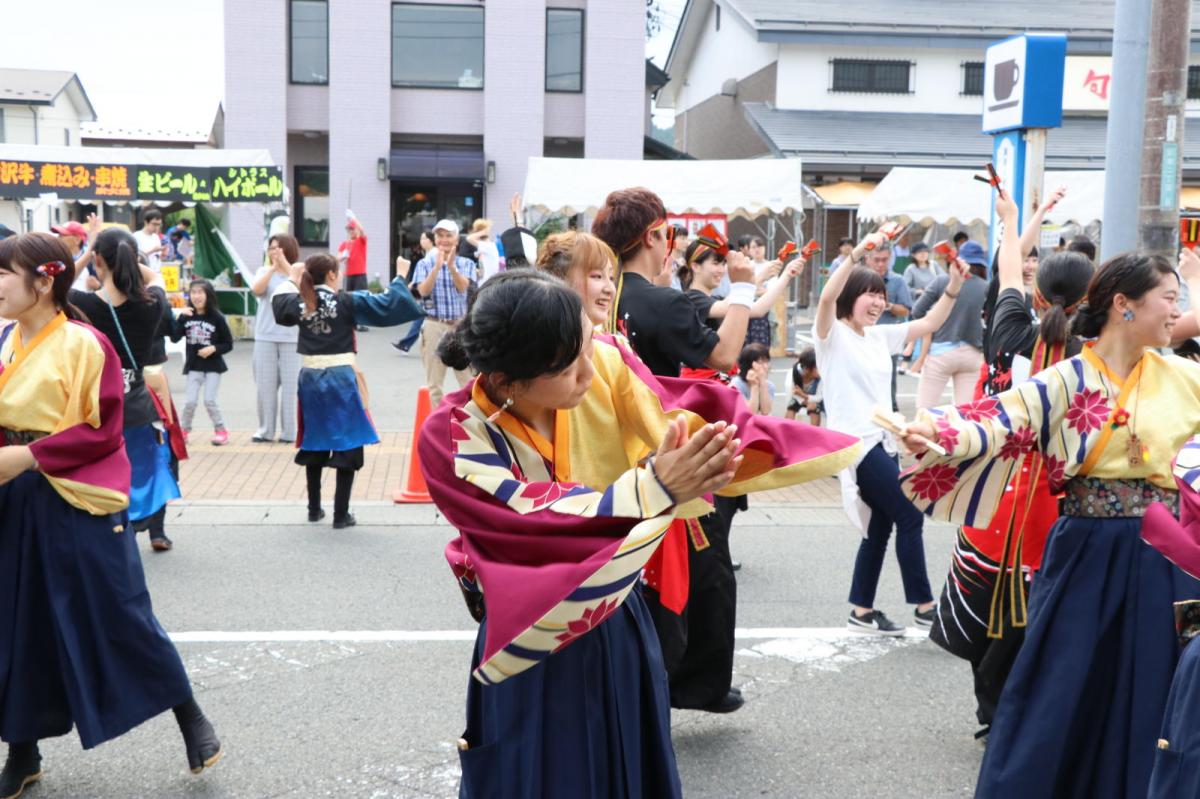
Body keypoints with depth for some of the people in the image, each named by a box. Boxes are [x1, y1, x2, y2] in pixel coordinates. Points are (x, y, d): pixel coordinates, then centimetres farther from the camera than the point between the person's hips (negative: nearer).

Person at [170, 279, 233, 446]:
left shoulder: (217, 317, -8)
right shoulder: (186, 316, 0)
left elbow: (228, 344, -3)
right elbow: (174, 338, -11)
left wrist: (214, 348, -20)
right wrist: (179, 318, -19)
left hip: (213, 365, -2)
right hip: (194, 366, 2)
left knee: (209, 400, -6)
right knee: (191, 401, -1)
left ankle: (220, 430, 11)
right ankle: (183, 430, 19)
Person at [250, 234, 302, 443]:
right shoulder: (264, 271, 8)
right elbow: (256, 290, -9)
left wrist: (284, 263, -19)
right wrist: (272, 267, -15)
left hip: (292, 337, -2)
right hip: (265, 337, 2)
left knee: (290, 385, -2)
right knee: (265, 385, 6)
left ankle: (289, 432, 5)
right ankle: (265, 430, 15)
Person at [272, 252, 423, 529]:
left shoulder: (300, 303, 3)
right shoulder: (348, 301, -10)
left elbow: (279, 302, 26)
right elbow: (388, 305, -10)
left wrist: (292, 280, 36)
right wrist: (401, 277, 3)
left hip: (310, 379, 5)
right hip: (342, 380, -5)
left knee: (314, 446, 18)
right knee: (348, 448, 3)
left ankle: (314, 509, 26)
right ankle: (341, 514, 2)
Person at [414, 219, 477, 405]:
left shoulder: (466, 264, 6)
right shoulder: (425, 264, 4)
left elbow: (462, 287, -12)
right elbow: (423, 291, -11)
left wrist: (451, 266, -29)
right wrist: (437, 266, -20)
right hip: (435, 326, 0)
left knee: (468, 379, 1)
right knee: (435, 382, 5)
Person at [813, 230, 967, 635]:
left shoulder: (880, 336, 14)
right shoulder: (832, 335, -8)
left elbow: (929, 323, 15)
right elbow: (827, 298, -27)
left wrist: (953, 286, 1)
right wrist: (857, 253, -36)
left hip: (884, 440, 8)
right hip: (856, 442, -8)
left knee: (880, 526, 11)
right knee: (909, 517, -7)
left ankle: (861, 611, 20)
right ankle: (924, 605, 6)